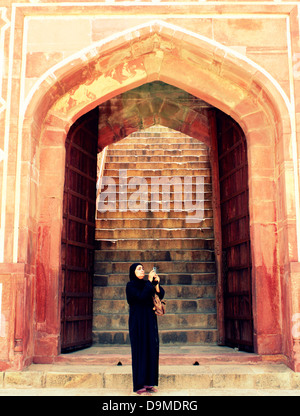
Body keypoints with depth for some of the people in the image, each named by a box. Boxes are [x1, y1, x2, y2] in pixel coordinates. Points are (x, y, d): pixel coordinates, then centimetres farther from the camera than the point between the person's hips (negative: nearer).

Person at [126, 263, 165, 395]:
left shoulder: (146, 284, 12)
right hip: (138, 321, -6)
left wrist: (157, 284, -13)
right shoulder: (130, 285, -6)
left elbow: (160, 295, 3)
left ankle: (148, 383, 11)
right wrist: (150, 282, -17)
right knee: (140, 350, -6)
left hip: (150, 320, 7)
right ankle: (139, 385, -1)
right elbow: (141, 297, -22)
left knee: (152, 349, 4)